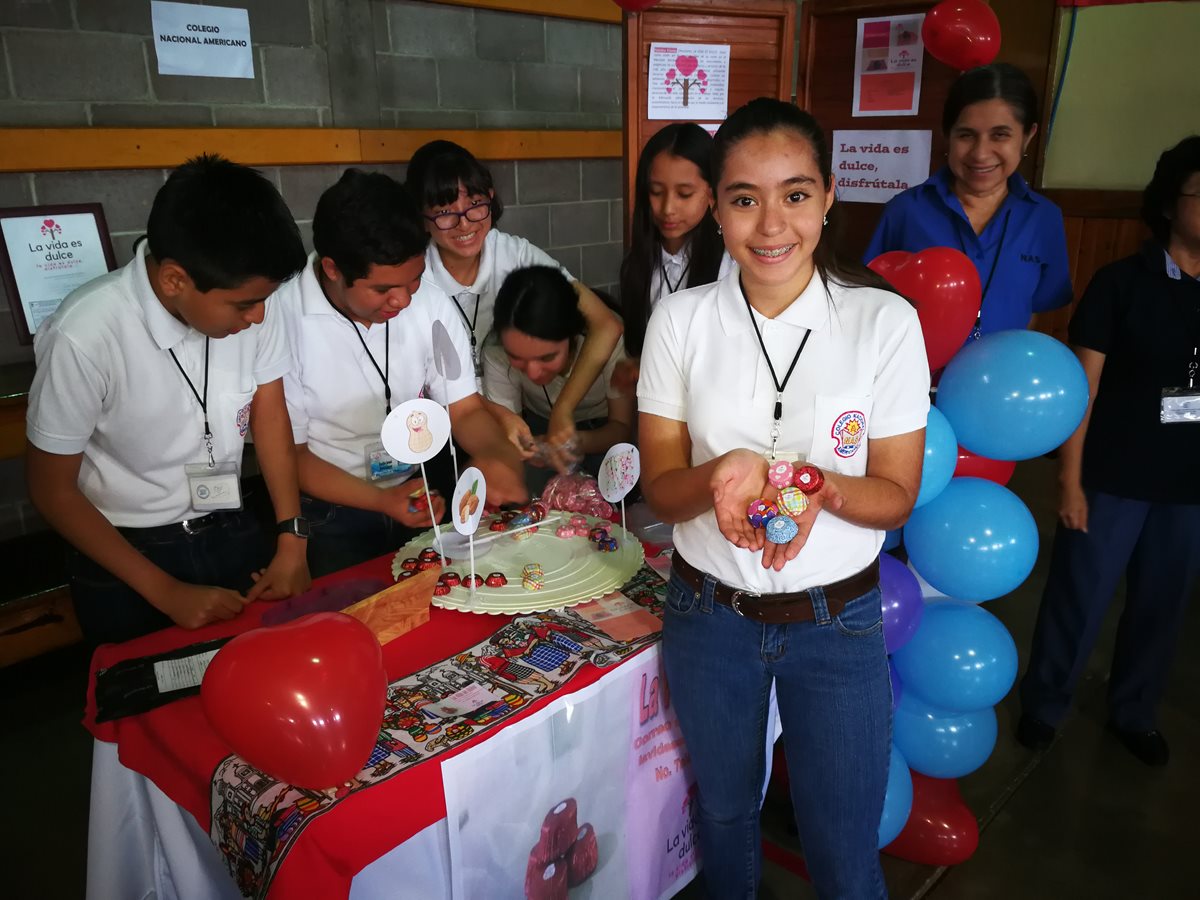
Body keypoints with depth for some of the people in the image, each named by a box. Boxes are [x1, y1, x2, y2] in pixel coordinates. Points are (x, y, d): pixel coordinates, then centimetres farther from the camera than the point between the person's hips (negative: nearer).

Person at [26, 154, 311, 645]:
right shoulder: (85, 336, -26)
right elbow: (53, 491, -14)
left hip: (233, 535, 4)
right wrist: (166, 592, -15)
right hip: (126, 553, -3)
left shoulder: (248, 300, -17)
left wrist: (292, 543, -7)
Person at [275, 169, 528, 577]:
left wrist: (497, 455, -24)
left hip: (419, 492, 4)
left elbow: (466, 410, -1)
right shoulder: (283, 319, -19)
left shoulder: (431, 304, -7)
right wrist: (380, 501, -23)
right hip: (330, 508, -3)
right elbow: (287, 451, -10)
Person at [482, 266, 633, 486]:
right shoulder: (496, 351, -27)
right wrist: (527, 445, -43)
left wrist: (580, 442, -43)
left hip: (602, 426, 0)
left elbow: (621, 425, -21)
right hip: (537, 426, 0)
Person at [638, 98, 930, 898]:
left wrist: (816, 485, -30)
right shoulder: (680, 321, -9)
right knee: (724, 810, 25)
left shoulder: (886, 322, -12)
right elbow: (661, 487, -7)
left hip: (838, 622, -1)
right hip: (709, 613, 2)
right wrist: (724, 472, -29)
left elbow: (896, 496, -8)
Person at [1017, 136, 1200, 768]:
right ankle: (1044, 704, 29)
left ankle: (1134, 712, 38)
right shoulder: (1122, 283, -8)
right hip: (1113, 477, -3)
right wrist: (1070, 482, -10)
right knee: (1078, 598, 6)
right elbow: (1082, 388, -8)